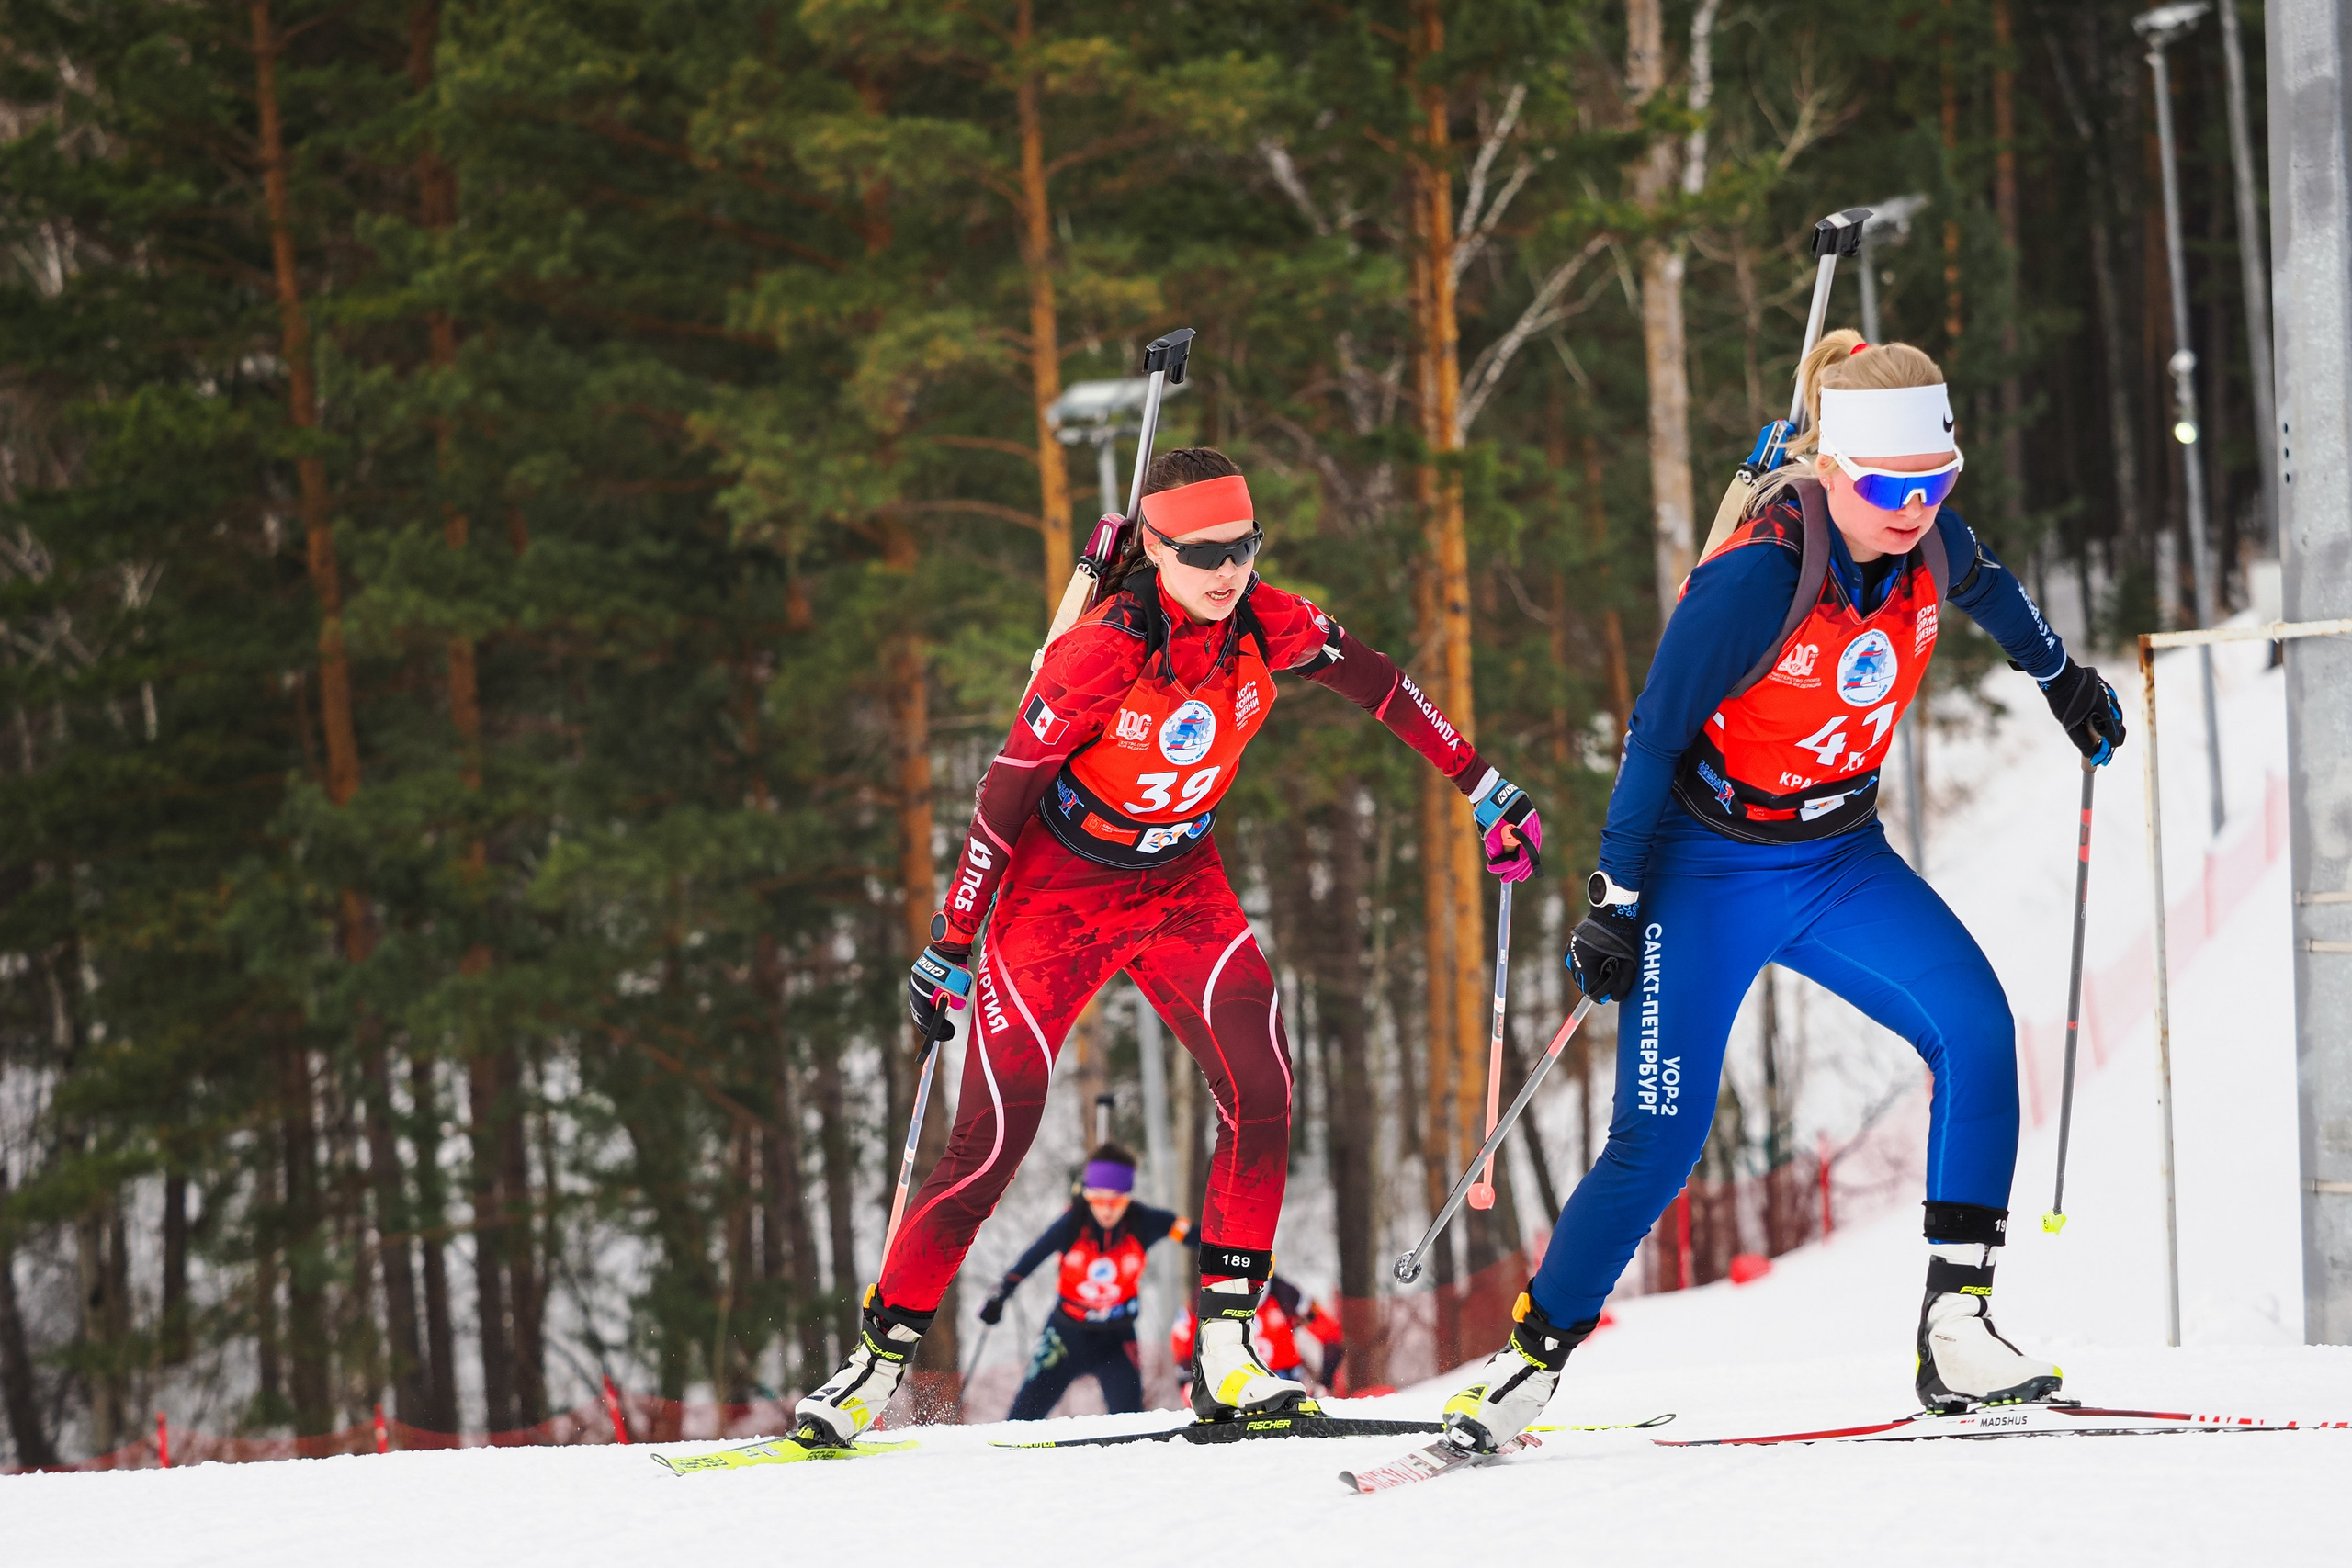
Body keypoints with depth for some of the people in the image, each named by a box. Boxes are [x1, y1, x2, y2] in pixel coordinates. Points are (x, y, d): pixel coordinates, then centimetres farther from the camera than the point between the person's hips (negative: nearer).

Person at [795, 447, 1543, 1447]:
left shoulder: (1267, 626, -13)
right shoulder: (1099, 655, -25)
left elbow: (1377, 685, 4)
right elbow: (1005, 795, -16)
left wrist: (1482, 789, 7)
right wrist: (949, 944, -10)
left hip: (1181, 885, 4)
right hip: (1058, 890, -4)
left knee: (1259, 1085, -19)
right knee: (994, 1135, -7)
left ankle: (1224, 1357, -14)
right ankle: (882, 1355, 9)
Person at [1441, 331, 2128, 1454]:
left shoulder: (1927, 540, -9)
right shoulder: (1753, 579, -27)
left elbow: (1983, 585, 18)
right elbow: (1654, 738, -18)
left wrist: (2060, 675, 34)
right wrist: (1617, 905, -14)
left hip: (1842, 861, 5)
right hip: (1710, 870, -5)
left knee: (1975, 1030, -18)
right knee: (1659, 1141, -10)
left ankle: (1956, 1331, -16)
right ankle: (1526, 1366, 5)